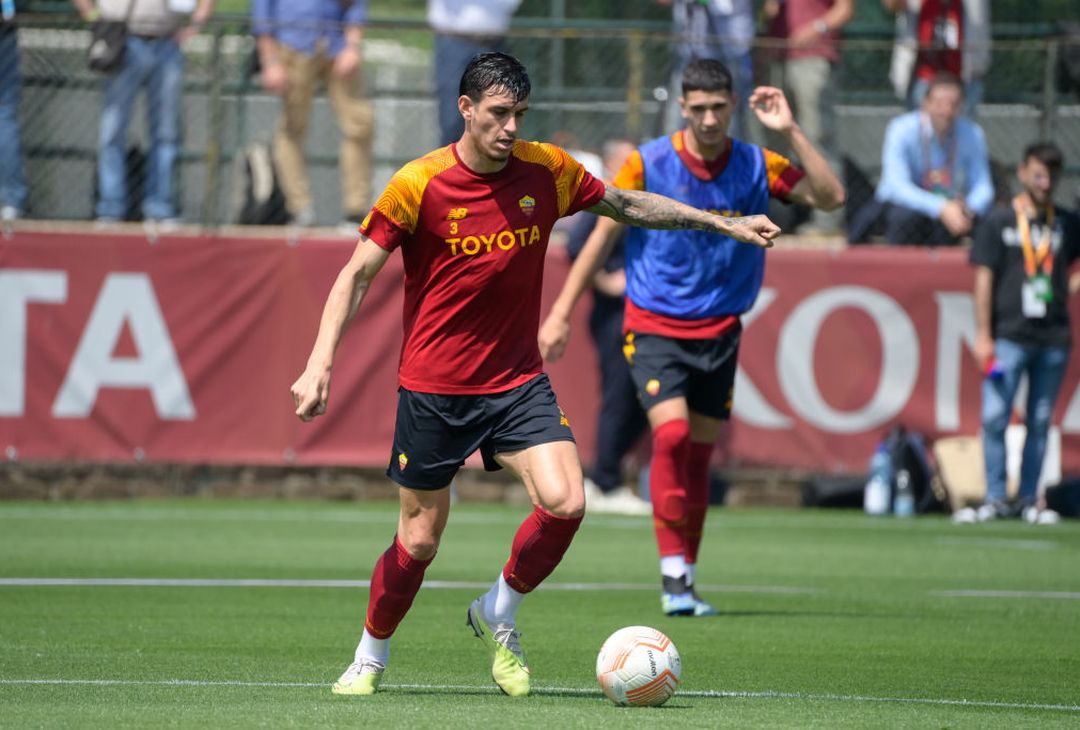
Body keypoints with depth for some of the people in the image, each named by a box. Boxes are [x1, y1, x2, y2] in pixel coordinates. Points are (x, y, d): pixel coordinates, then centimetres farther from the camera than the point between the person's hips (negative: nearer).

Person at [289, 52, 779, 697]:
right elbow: (357, 275, -9)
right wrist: (321, 364, -19)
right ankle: (371, 659, 28)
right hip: (433, 389, -3)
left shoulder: (547, 171, -2)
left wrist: (725, 223, 14)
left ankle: (498, 616, 8)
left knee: (566, 503, -18)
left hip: (518, 382, 3)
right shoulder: (418, 185, -13)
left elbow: (625, 204, 15)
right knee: (419, 541, 3)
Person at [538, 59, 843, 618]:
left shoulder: (755, 167, -2)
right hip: (654, 325, -3)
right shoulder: (647, 164, -8)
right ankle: (673, 575, -18)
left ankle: (686, 581, 16)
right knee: (672, 433, -21)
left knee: (698, 455, 6)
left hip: (719, 332, 3)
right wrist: (561, 313, -3)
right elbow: (603, 236, -2)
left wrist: (790, 131, -17)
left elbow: (830, 197, -9)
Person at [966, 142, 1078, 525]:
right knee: (994, 417, -8)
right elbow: (984, 278, 1)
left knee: (1040, 422, 6)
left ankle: (1030, 500, 12)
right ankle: (995, 498, -1)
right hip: (1009, 337, -2)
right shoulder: (999, 222, 4)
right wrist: (983, 336, -5)